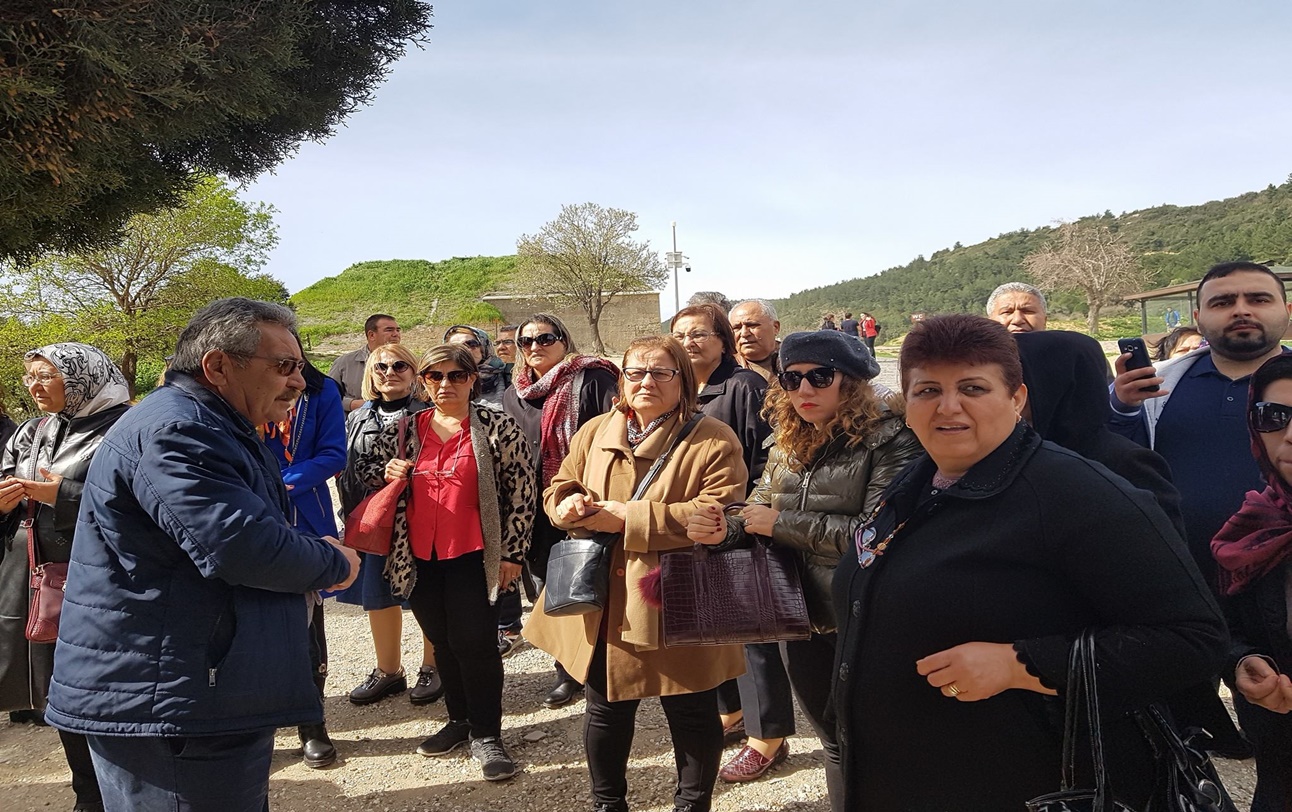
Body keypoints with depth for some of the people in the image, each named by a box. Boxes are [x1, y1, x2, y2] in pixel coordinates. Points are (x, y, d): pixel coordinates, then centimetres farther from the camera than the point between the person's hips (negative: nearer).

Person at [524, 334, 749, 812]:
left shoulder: (714, 441, -9)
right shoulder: (595, 433, 8)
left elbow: (717, 514, -20)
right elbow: (559, 488, 16)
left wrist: (630, 518, -22)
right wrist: (568, 503, -11)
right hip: (604, 604, 5)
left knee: (692, 714, 11)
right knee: (605, 709, 18)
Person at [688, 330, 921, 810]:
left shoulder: (889, 440, -14)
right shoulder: (787, 446, 8)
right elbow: (760, 513, 10)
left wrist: (781, 524, -17)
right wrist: (726, 529, -14)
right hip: (801, 619, 6)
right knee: (834, 739, 21)